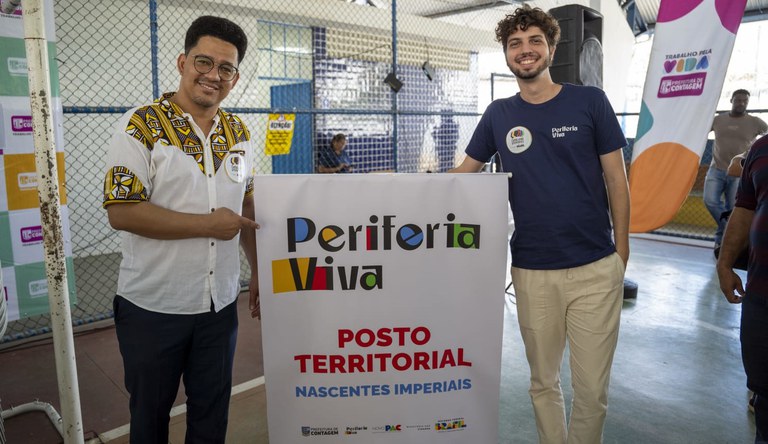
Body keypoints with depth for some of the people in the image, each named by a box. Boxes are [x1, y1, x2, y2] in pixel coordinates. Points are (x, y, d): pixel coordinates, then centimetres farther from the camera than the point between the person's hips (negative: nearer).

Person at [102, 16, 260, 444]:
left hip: (221, 304, 4)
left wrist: (260, 271, 9)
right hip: (152, 307, -4)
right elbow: (122, 212, -19)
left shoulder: (239, 132, 5)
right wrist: (209, 224, -18)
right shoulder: (141, 126, -12)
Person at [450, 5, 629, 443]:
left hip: (596, 268, -1)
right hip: (532, 272, 2)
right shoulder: (498, 115, 5)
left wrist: (621, 251, 1)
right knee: (544, 382, 14)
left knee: (592, 388, 6)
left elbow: (616, 178, 3)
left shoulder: (590, 101, 0)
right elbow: (464, 173, 15)